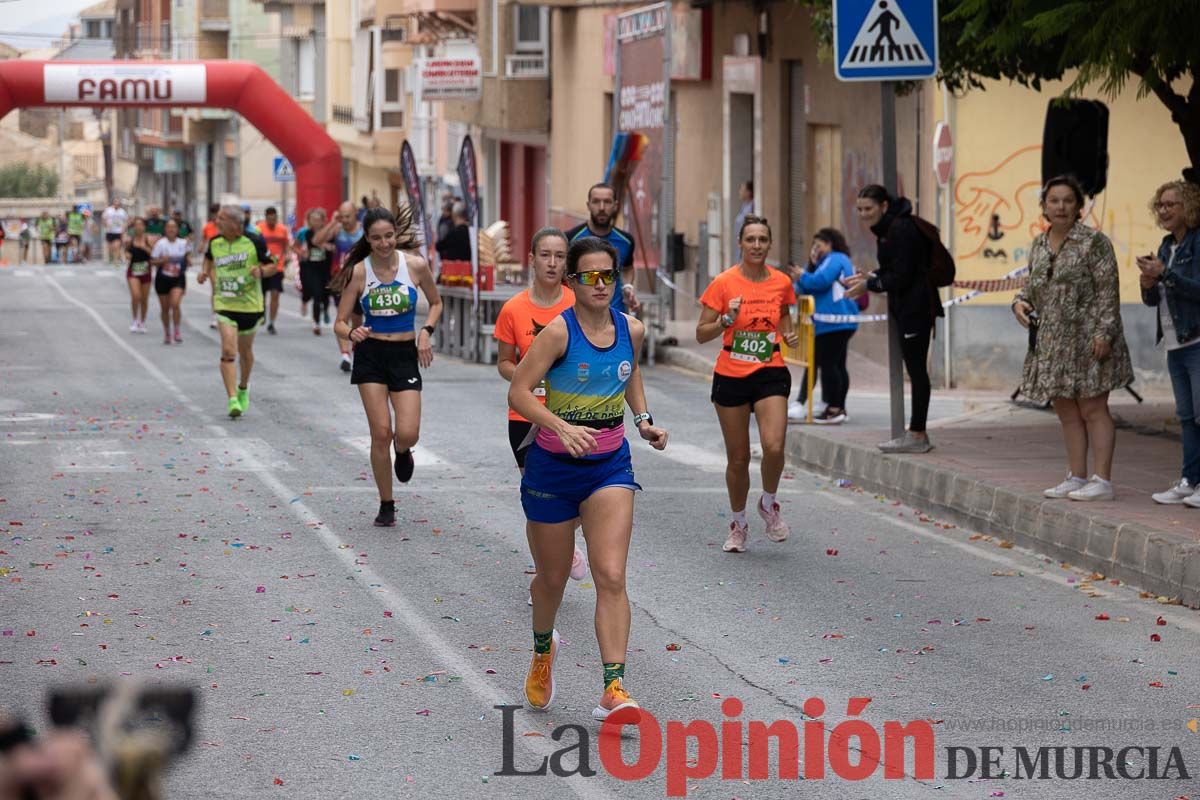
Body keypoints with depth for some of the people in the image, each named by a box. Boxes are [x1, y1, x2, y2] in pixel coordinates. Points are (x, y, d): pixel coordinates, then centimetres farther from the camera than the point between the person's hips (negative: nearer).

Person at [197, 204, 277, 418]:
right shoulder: (214, 243, 2)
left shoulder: (254, 243, -8)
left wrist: (261, 270, -21)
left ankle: (243, 388, 44)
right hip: (224, 304, 1)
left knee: (245, 351, 16)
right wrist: (207, 273, 7)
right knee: (228, 351, -16)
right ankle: (232, 400, -19)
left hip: (250, 305, -1)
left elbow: (272, 266, 0)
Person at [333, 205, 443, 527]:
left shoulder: (416, 265, -5)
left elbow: (436, 303, 13)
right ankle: (386, 506, 10)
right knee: (381, 433, -6)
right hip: (371, 355, -1)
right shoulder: (359, 271, -8)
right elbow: (340, 323, -3)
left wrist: (426, 332, -3)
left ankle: (402, 452, 29)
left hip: (405, 355, 1)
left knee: (408, 434, -11)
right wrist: (351, 333, -25)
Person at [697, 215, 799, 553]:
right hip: (731, 376, -1)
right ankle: (739, 525, 26)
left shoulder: (781, 282, 2)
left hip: (771, 373, 1)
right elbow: (701, 334, -3)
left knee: (774, 446, -19)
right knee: (738, 458, 5)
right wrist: (727, 320, -20)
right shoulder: (724, 283, -6)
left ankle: (768, 504, 9)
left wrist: (789, 335, 3)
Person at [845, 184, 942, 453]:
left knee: (916, 369, -7)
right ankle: (917, 434, 15)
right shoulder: (887, 230, 14)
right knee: (915, 369, 11)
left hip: (916, 307, -10)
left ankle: (917, 435, -4)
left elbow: (901, 276, -19)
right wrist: (868, 278, 7)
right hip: (907, 309, 10)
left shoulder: (901, 229, -17)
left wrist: (868, 285, -11)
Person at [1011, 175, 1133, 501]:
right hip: (1052, 342, 7)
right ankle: (1076, 478, 18)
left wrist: (1104, 332, -18)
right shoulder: (1039, 245, 13)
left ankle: (1102, 480, -4)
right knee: (1067, 412, 11)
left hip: (1086, 339, -7)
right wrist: (1021, 302, 1)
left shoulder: (1094, 242, -8)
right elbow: (1034, 285, 23)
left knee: (1092, 409, -6)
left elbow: (1108, 290, -11)